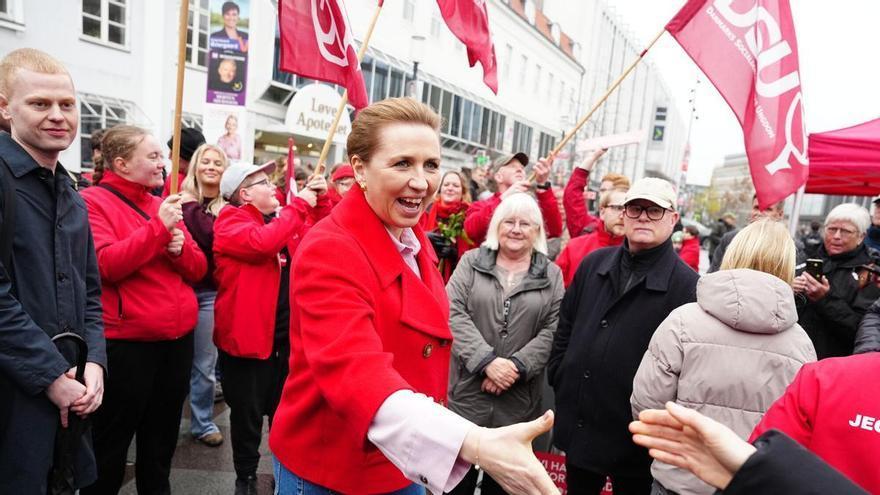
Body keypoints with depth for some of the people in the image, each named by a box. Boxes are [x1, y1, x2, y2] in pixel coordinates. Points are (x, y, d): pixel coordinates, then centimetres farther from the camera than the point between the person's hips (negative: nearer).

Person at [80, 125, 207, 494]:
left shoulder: (163, 204, 11)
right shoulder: (93, 201, -7)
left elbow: (199, 269, 11)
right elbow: (106, 265, -21)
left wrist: (180, 248, -9)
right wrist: (159, 227, -22)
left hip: (178, 337, 6)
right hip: (126, 342, -6)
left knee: (163, 437, 19)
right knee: (112, 441, 11)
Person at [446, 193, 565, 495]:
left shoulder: (551, 275, 4)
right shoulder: (471, 262, 1)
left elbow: (553, 329, -3)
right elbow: (453, 313, -9)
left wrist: (518, 366, -16)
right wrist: (487, 361, -19)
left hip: (518, 400, 1)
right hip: (468, 391, -1)